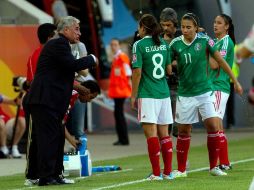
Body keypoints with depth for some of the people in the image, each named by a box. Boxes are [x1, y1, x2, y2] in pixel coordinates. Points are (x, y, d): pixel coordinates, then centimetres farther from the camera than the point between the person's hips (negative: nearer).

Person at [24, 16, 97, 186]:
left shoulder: (58, 44, 22)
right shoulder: (59, 44, -11)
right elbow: (73, 65, -21)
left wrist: (75, 86, 24)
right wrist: (92, 59, -6)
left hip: (49, 100, 11)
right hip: (45, 100, -11)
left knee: (57, 137, 12)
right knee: (49, 137, -10)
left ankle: (55, 175, 16)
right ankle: (46, 177, -9)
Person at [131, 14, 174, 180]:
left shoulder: (140, 45, -8)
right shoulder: (164, 44, 8)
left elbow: (137, 72, -10)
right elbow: (169, 70, 10)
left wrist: (133, 96, -3)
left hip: (148, 94, -5)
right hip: (164, 93, 5)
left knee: (151, 133, -4)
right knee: (164, 133, 10)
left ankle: (156, 173, -7)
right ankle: (168, 172, 11)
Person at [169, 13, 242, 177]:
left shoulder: (205, 40, -7)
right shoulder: (175, 44, -6)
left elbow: (220, 61, 1)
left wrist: (235, 82, 3)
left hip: (204, 91, 0)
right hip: (185, 94, 0)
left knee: (213, 126, -7)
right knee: (184, 131, 5)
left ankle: (214, 167, 5)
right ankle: (181, 169, 15)